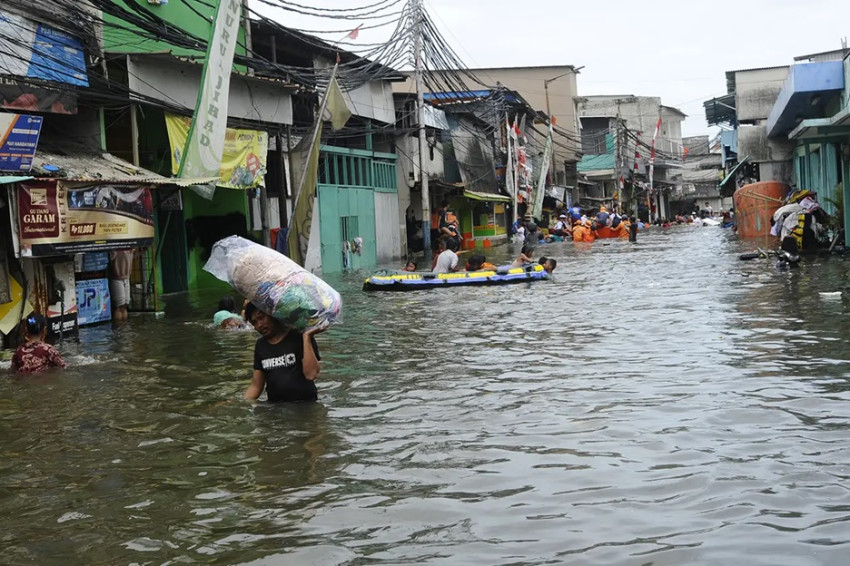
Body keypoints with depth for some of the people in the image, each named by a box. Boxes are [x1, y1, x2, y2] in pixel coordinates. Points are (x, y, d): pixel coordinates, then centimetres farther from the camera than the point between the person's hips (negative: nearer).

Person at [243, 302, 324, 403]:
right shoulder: (261, 345, 14)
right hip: (274, 407, 4)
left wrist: (307, 337, -15)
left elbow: (311, 374, -14)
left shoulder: (299, 337, -2)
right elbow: (256, 386, 15)